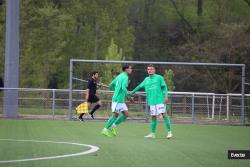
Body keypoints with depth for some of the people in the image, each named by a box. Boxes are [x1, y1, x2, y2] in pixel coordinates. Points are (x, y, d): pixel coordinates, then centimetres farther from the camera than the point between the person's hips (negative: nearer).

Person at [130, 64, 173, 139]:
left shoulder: (159, 77, 3)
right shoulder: (146, 79, 16)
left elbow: (164, 87, 0)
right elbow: (139, 87, 26)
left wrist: (166, 96, -12)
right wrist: (131, 93, 25)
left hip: (160, 100, -4)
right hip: (152, 101, 5)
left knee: (164, 114, -12)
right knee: (153, 117, 6)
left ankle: (169, 132, -9)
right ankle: (153, 133, 14)